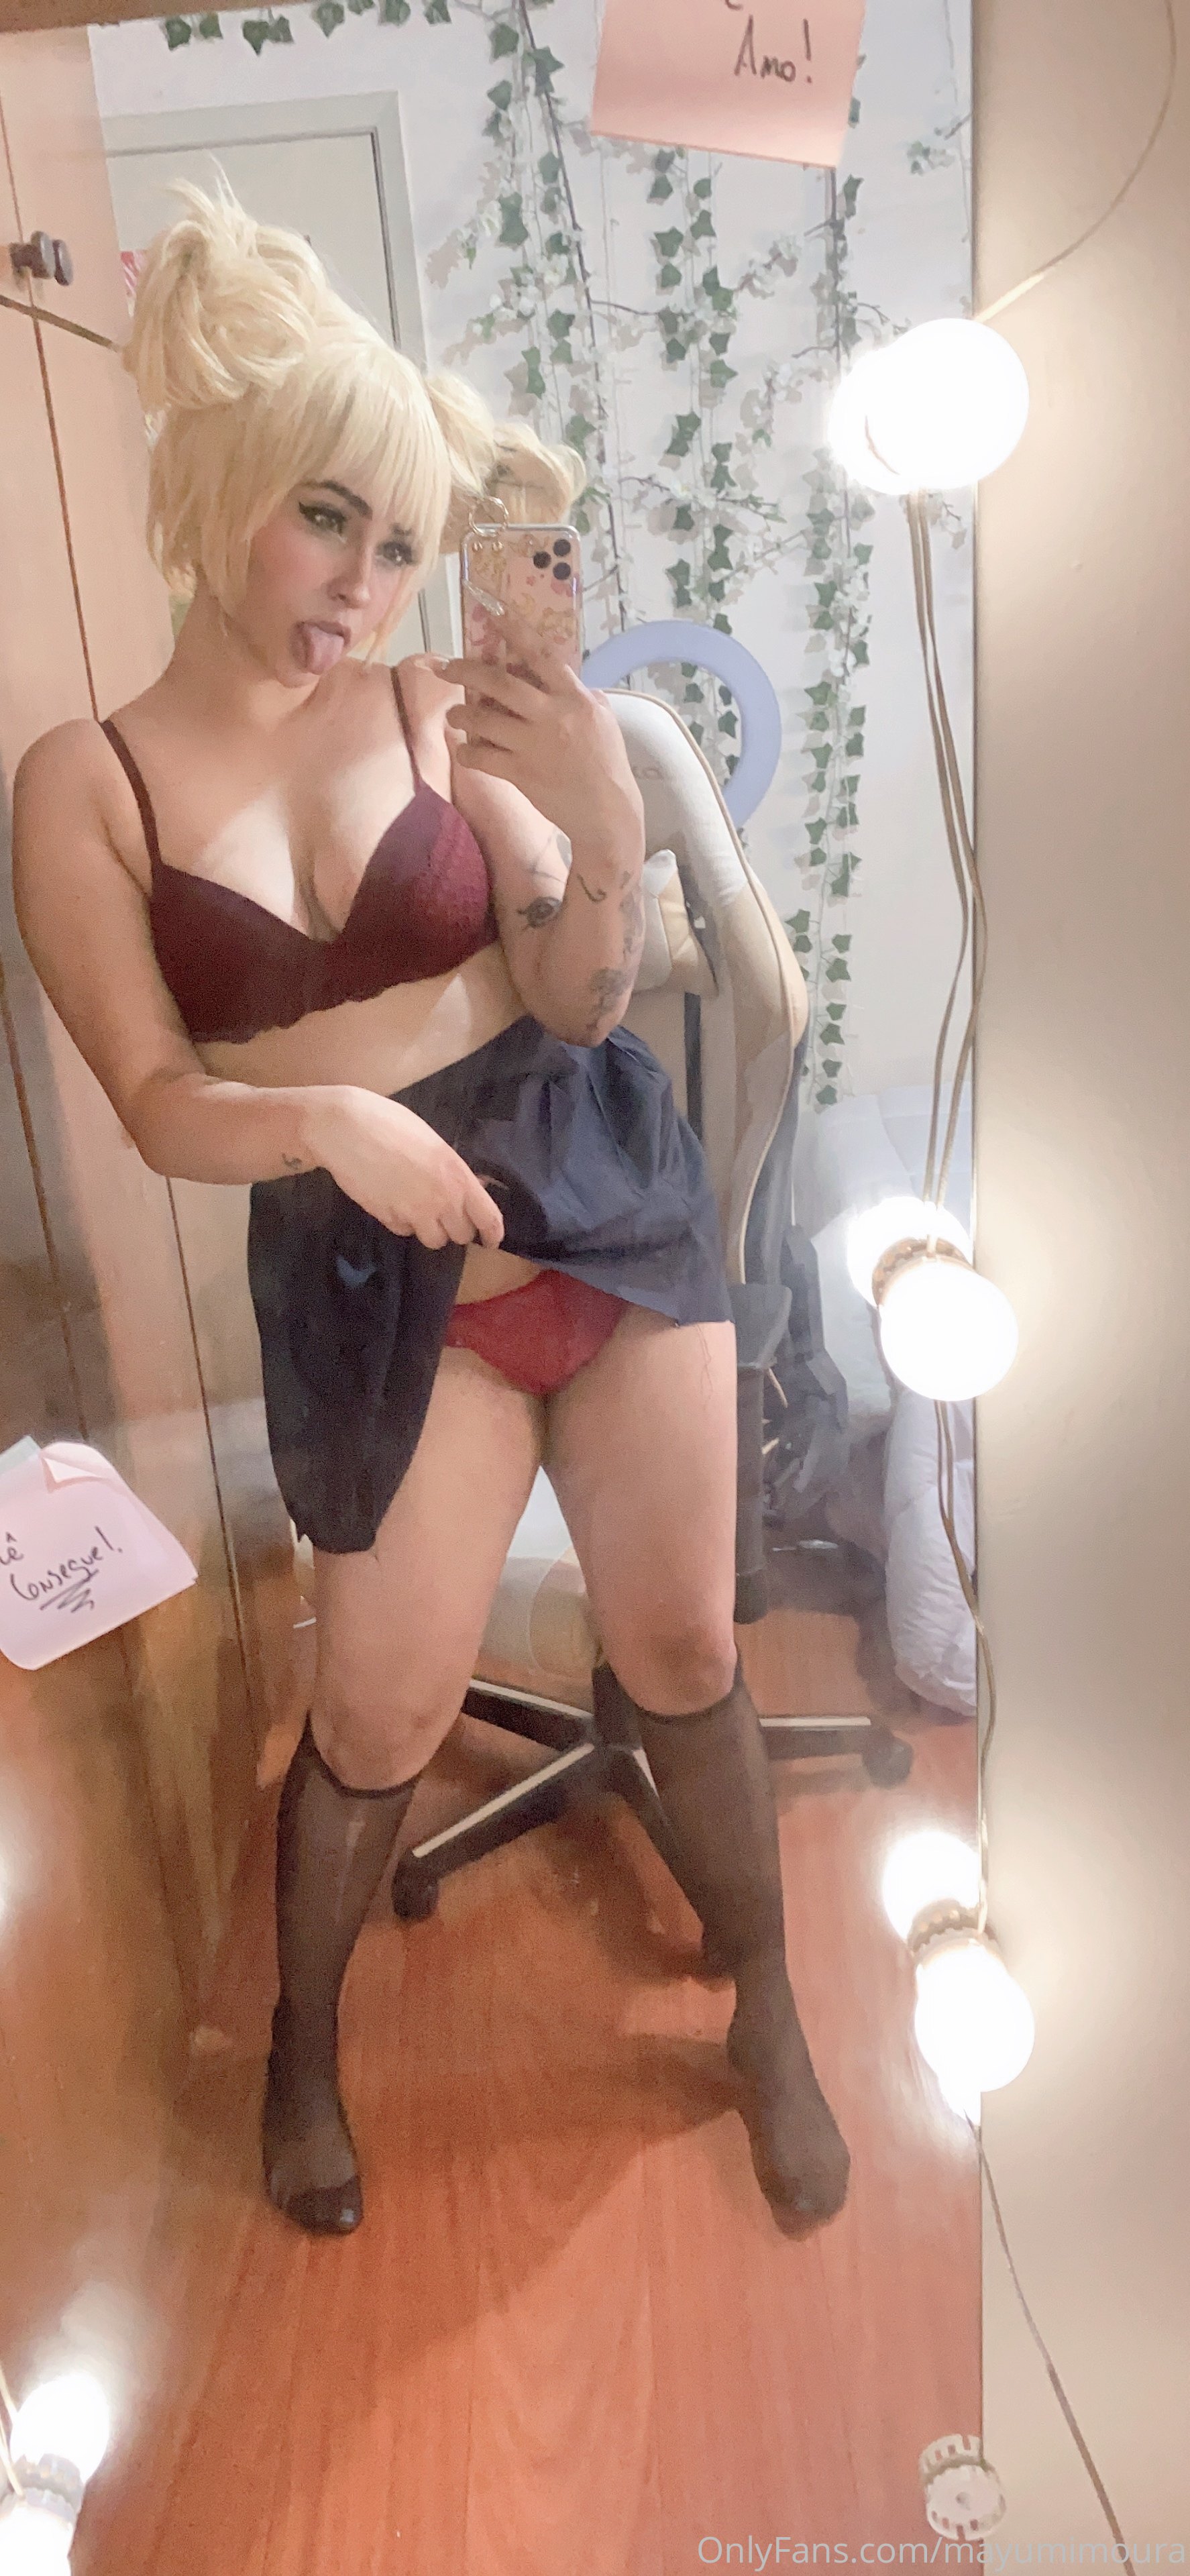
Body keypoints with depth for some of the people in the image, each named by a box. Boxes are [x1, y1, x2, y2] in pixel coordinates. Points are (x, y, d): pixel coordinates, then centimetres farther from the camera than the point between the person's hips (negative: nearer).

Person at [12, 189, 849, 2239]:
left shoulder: (441, 714, -3)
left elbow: (578, 1006, -4)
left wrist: (605, 828, -22)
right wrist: (329, 1122, -26)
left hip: (600, 1182, 1)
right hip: (373, 1262, -1)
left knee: (682, 1645, 9)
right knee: (385, 1709, 4)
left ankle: (765, 2012, 35)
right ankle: (304, 2043, 36)